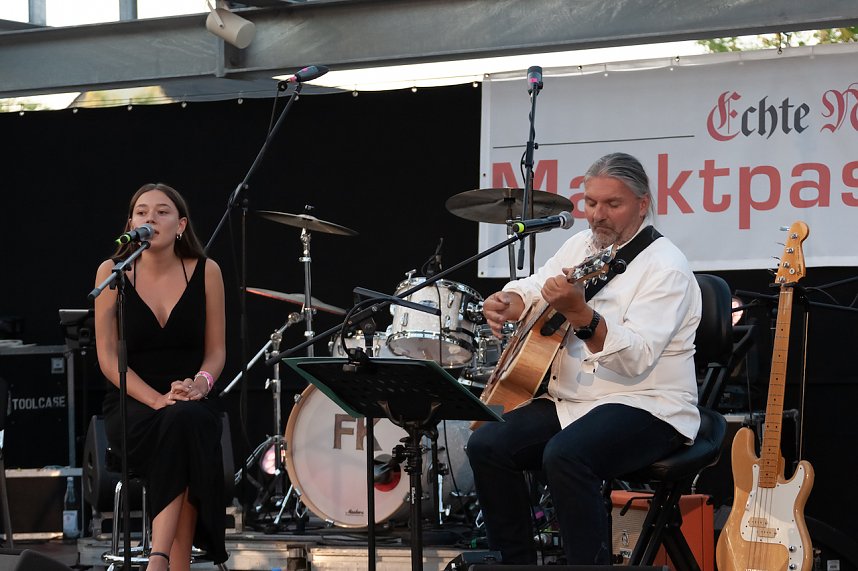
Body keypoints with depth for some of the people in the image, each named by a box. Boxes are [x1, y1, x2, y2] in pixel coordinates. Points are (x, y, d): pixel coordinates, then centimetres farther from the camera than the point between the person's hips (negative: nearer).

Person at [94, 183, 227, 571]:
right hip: (129, 405, -1)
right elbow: (108, 356, -5)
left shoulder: (205, 272, 2)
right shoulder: (112, 272, -2)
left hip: (191, 405, 1)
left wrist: (201, 382, -16)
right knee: (179, 426, -35)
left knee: (187, 420, -36)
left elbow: (216, 350, 7)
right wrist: (156, 400, -18)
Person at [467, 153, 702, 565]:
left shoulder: (665, 267, -13)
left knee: (565, 456, -34)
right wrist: (505, 303, 0)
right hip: (569, 400, 8)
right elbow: (532, 288, 25)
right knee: (487, 444, -11)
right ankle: (516, 561, 1)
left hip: (646, 408, -8)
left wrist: (579, 313, -39)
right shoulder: (581, 245, 12)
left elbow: (635, 358, -25)